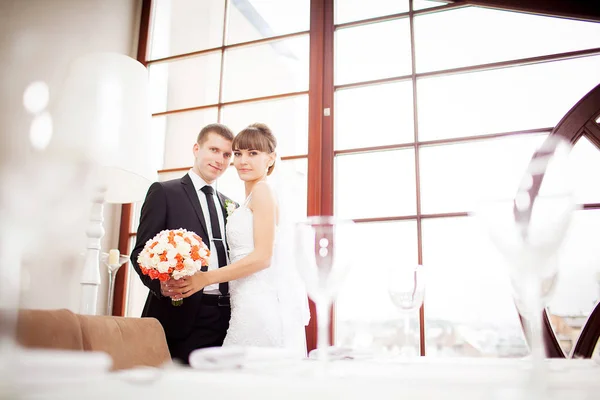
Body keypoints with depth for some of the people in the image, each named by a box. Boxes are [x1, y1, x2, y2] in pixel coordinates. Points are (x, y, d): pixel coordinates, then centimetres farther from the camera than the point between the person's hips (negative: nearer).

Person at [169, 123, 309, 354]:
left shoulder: (262, 191, -7)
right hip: (253, 303, 9)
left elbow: (263, 257, -14)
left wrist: (206, 278, -11)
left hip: (260, 305, -9)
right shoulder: (251, 198, 20)